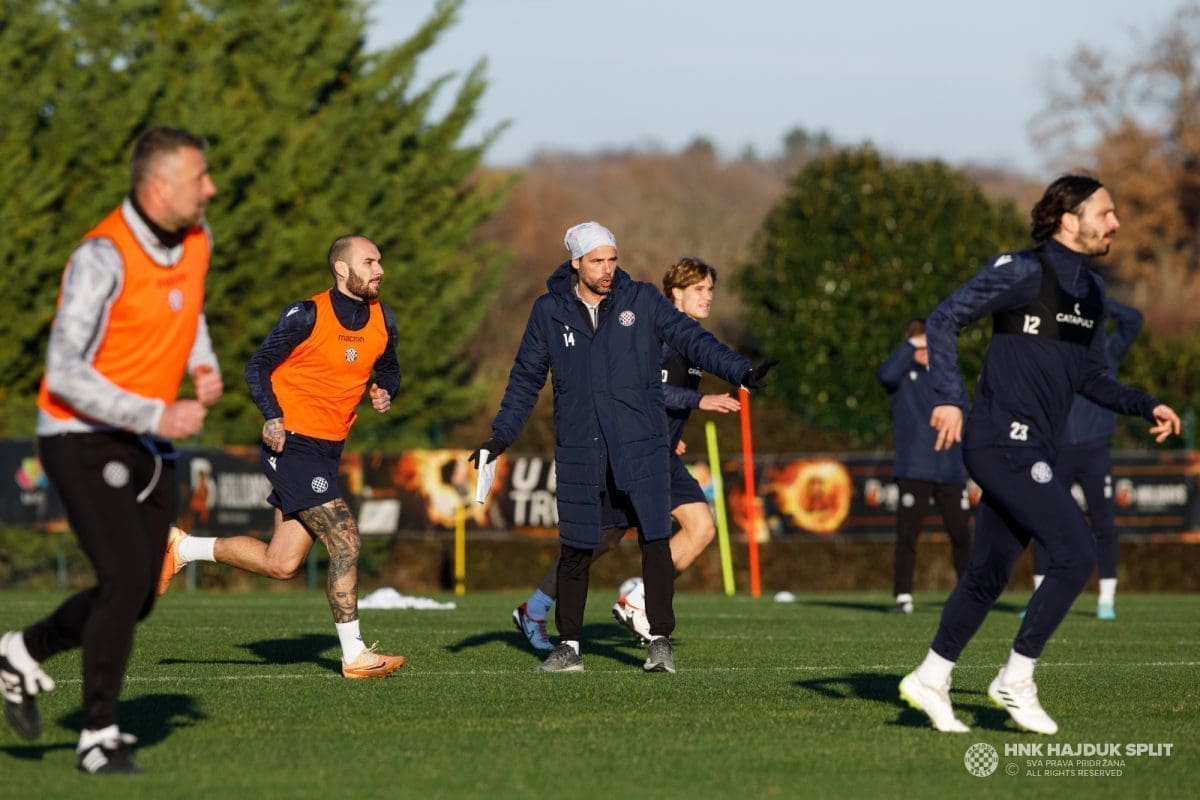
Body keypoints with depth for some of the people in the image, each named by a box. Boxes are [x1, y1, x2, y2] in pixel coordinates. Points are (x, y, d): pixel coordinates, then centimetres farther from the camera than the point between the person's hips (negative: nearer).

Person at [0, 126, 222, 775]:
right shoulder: (103, 257, -24)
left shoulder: (196, 239, 1)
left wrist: (205, 367, 4)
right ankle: (99, 739, -7)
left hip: (145, 447, 8)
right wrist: (156, 416, -28)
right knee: (127, 578, -19)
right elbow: (64, 373, -25)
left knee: (136, 597, 8)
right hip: (83, 439, -8)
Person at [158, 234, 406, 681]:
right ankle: (355, 656, -7)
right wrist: (272, 417, -22)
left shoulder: (383, 321, 8)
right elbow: (258, 367, -6)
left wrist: (384, 393, 1)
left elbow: (388, 370, 24)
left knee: (280, 564, 6)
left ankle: (182, 549, 24)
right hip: (292, 444, -8)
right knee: (345, 542, -15)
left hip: (327, 451, 8)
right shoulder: (307, 316, -11)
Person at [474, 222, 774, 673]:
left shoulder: (642, 301, 2)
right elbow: (526, 377, 13)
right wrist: (501, 437, 8)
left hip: (640, 446, -1)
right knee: (575, 549, 4)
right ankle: (569, 646, 16)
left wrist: (741, 372, -16)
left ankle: (660, 640, -4)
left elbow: (691, 339, -2)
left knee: (655, 540, -10)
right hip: (579, 451, 1)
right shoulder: (549, 312, 5)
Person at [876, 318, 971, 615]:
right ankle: (903, 597, -1)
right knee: (907, 535, -5)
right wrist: (911, 346, -17)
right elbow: (885, 374, -22)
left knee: (960, 534, 4)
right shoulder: (903, 373, 2)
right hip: (914, 470, -4)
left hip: (950, 470, 4)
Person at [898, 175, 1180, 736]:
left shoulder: (1089, 291, 16)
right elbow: (944, 320, -11)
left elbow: (1091, 378, 24)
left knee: (990, 572, 12)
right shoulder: (1024, 272, -10)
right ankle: (1015, 680, -5)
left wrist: (1146, 407, 11)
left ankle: (930, 680, 23)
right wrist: (949, 398, -20)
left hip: (1031, 451, 9)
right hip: (1003, 442, -9)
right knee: (1077, 555, -14)